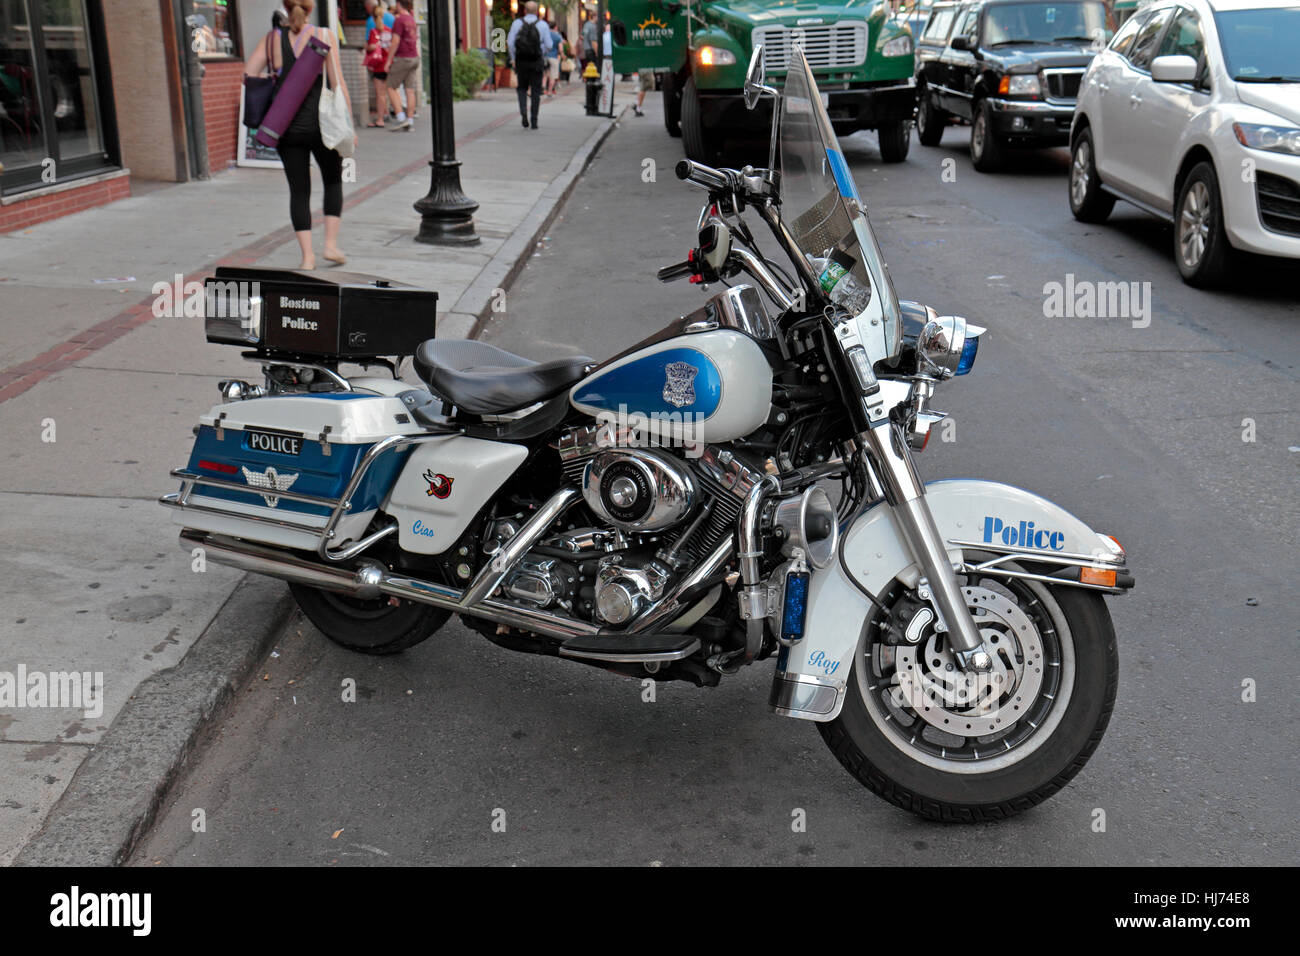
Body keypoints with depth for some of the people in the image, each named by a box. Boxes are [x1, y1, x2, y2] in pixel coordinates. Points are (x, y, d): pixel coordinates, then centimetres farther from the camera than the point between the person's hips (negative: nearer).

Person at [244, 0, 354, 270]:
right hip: (319, 123, -2)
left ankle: (307, 255, 5)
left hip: (286, 128, 2)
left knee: (299, 190, 10)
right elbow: (338, 84, -9)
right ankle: (331, 243, 10)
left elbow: (248, 75, -2)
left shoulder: (272, 38, 4)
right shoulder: (323, 36, -5)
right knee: (333, 181, 18)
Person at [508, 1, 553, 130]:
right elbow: (548, 45, -5)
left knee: (522, 89, 16)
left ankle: (523, 112, -7)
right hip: (537, 62, -1)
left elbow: (510, 42, -5)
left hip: (520, 61, 1)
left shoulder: (517, 23, 0)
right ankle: (533, 121, 4)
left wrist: (513, 58, 7)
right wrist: (544, 57, 13)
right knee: (535, 91, 7)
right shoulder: (543, 25, -2)